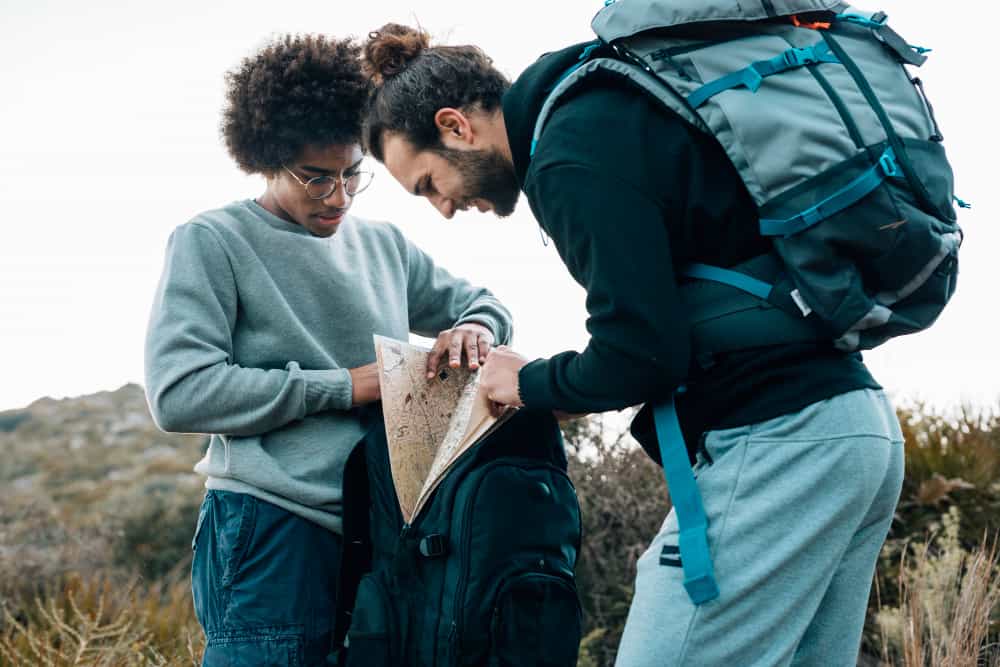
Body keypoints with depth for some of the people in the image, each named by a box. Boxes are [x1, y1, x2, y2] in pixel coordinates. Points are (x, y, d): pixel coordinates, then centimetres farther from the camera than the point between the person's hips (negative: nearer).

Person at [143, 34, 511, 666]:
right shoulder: (212, 242, -1)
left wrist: (473, 329, 0)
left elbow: (479, 302, 28)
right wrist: (346, 386, -12)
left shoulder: (384, 244, 15)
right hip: (272, 536, -5)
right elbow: (179, 393, -12)